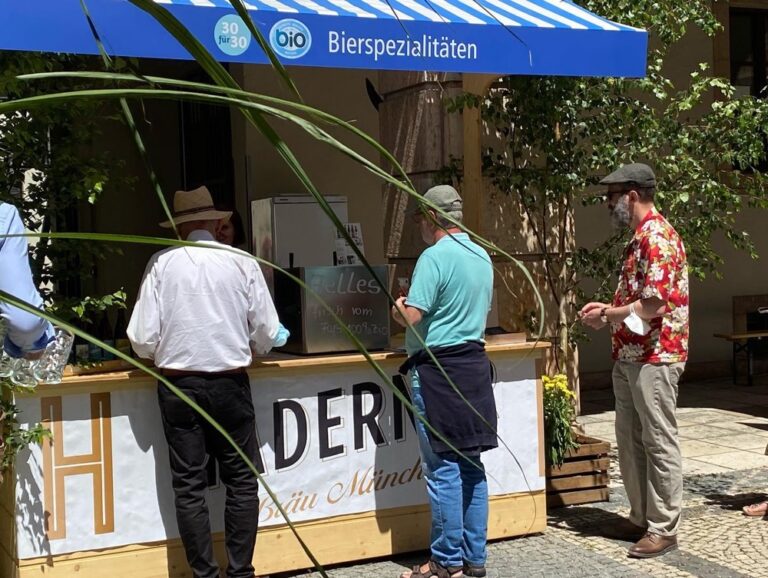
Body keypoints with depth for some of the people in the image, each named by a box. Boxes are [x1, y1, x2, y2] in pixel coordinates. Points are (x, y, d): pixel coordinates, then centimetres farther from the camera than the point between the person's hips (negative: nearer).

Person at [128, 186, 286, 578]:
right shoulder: (242, 263, -4)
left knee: (189, 485, 8)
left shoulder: (162, 263, -4)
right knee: (241, 481, 11)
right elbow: (267, 336, -1)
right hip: (230, 384, 0)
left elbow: (142, 339, -6)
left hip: (177, 385, 0)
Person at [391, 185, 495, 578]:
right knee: (471, 465, 12)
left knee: (443, 469, -2)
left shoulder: (435, 257, -14)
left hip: (437, 369, -8)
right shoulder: (482, 257, 12)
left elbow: (412, 317, -17)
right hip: (474, 364, 8)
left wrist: (398, 306, 4)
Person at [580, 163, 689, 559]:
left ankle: (664, 529, 6)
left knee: (659, 443, -2)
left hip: (654, 357, -11)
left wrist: (609, 316, -10)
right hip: (630, 356, 11)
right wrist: (609, 310, 9)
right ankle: (641, 517, 25)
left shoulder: (657, 236, -17)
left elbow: (654, 305, -23)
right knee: (630, 441, 15)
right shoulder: (640, 237, 16)